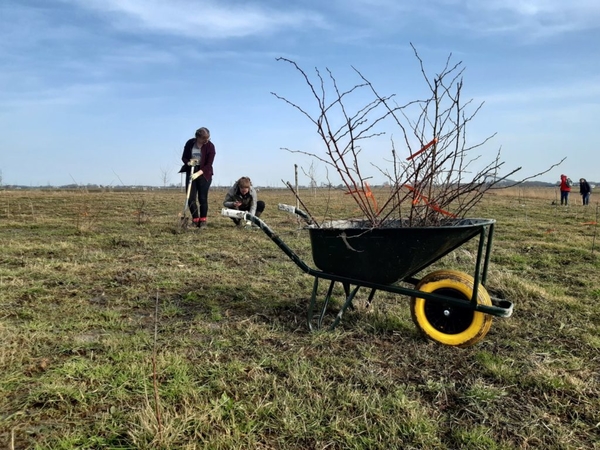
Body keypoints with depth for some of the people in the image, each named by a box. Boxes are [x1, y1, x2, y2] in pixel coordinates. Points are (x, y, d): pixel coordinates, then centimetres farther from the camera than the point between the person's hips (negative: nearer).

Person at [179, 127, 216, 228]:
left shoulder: (210, 146, -11)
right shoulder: (190, 143, -4)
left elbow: (209, 164, -14)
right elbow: (184, 157, 7)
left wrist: (198, 173, -25)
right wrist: (188, 162, -16)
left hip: (204, 173, -3)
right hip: (191, 172, 3)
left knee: (203, 198, -2)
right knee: (191, 198, -1)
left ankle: (203, 220, 11)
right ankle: (195, 220, 11)